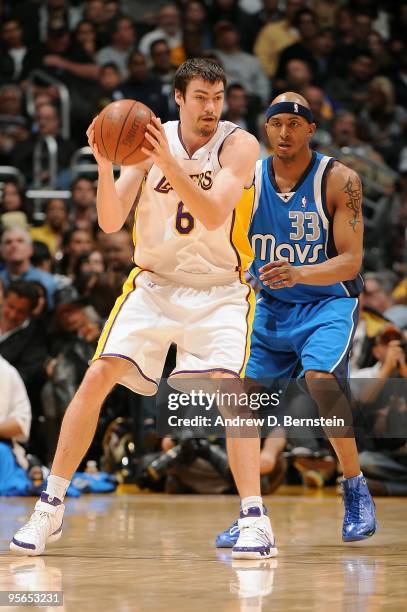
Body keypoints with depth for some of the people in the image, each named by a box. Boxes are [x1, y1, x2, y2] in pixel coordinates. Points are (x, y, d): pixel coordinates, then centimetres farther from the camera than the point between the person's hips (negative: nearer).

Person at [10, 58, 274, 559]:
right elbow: (111, 222, -11)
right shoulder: (151, 140, -6)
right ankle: (50, 508, 3)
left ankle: (254, 518, -15)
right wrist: (104, 164, -27)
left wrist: (168, 164, -38)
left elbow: (214, 216, -28)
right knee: (97, 377, -8)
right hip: (154, 282, 2)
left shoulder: (239, 145, -13)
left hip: (219, 290, -2)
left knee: (226, 387, -22)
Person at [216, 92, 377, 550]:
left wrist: (298, 274, -36)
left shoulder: (339, 181, -15)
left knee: (320, 378, -30)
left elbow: (350, 261, -20)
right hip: (271, 306, 5)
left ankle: (356, 489, -13)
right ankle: (253, 512, 7)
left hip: (328, 301, -4)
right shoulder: (247, 180, -5)